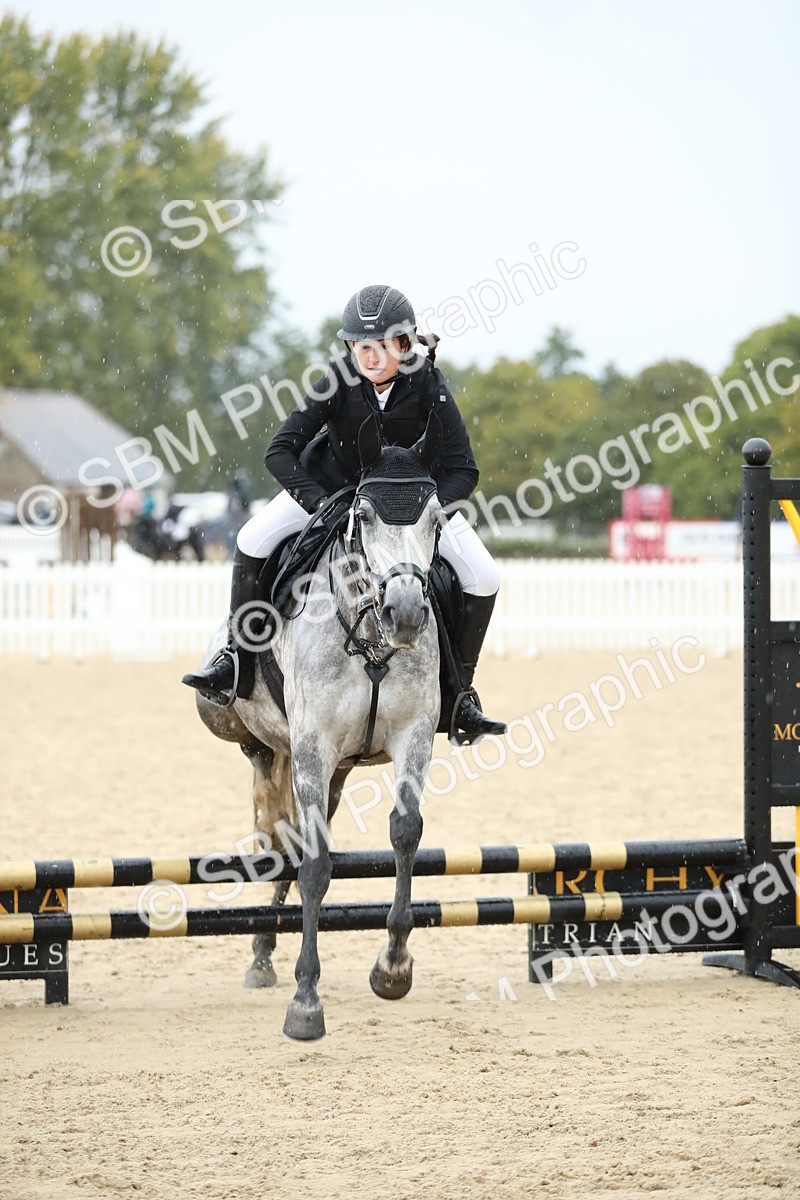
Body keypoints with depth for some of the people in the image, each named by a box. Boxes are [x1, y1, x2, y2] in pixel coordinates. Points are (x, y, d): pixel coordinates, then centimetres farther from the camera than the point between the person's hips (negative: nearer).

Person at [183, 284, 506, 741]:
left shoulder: (428, 387, -28)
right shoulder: (339, 382, -27)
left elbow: (463, 471, -26)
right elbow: (281, 450, -27)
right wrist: (318, 503, -41)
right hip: (334, 483, 0)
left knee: (484, 577, -13)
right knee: (254, 539, -20)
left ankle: (460, 692, 2)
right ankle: (237, 660, -6)